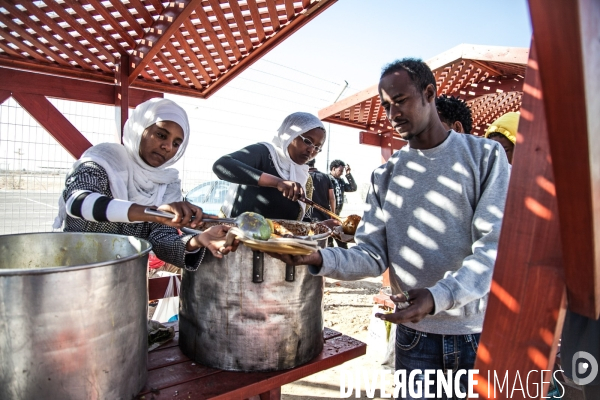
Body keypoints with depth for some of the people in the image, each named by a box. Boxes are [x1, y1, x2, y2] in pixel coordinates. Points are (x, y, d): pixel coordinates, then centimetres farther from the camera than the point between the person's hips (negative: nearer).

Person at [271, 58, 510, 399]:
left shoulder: (484, 156, -4)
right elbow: (372, 256, -3)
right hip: (415, 336, 2)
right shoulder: (385, 176, 4)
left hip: (480, 331, -1)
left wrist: (438, 297, -28)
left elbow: (497, 245, -14)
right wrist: (319, 258, -22)